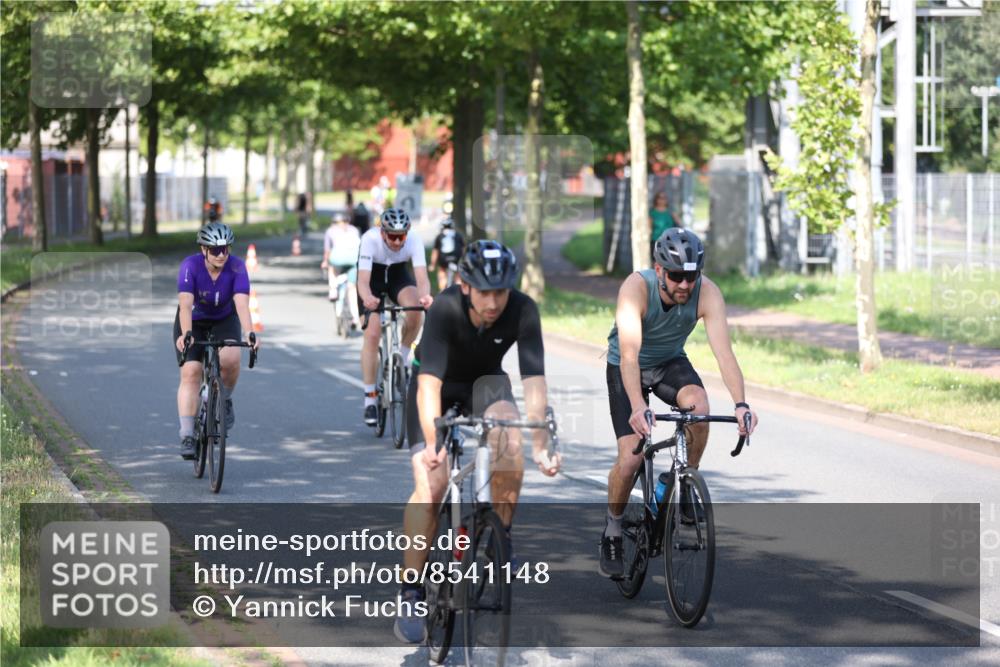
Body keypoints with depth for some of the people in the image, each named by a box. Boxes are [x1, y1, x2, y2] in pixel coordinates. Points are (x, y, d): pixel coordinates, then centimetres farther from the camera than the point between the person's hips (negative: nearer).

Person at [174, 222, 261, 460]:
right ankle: (187, 436, -13)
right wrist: (185, 335, -53)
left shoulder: (236, 268, -23)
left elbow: (242, 303, -35)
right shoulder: (190, 266, -26)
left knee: (230, 358, -29)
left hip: (224, 321, 1)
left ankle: (225, 400, 0)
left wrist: (249, 334, -50)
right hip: (194, 322, 0)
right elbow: (185, 305, -37)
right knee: (190, 373, -16)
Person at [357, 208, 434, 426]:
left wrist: (425, 295, -62)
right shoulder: (370, 240, -34)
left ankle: (402, 357, -5)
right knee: (372, 335, -15)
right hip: (373, 277, -1)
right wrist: (367, 298, -63)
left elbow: (422, 277, -39)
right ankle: (369, 399, -6)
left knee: (415, 309, -31)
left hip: (398, 275, 1)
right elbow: (363, 280, -41)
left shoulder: (414, 241, -30)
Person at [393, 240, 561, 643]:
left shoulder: (522, 310, -29)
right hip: (441, 386, -2)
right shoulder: (446, 308, -34)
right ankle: (410, 595, -7)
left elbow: (534, 381, -33)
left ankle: (501, 538, -10)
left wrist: (540, 445, -44)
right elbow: (429, 383, -41)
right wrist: (433, 443, -54)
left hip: (485, 382, 2)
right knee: (429, 486, -18)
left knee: (510, 437, -31)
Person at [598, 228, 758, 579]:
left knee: (698, 404, -32)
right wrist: (639, 407, -58)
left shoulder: (706, 292, -27)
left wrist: (741, 404, -49)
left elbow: (723, 351, -34)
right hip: (628, 368, -2)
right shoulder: (636, 288, -34)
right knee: (630, 458, -16)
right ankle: (613, 530, 11)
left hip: (670, 363, 2)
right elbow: (629, 353, -44)